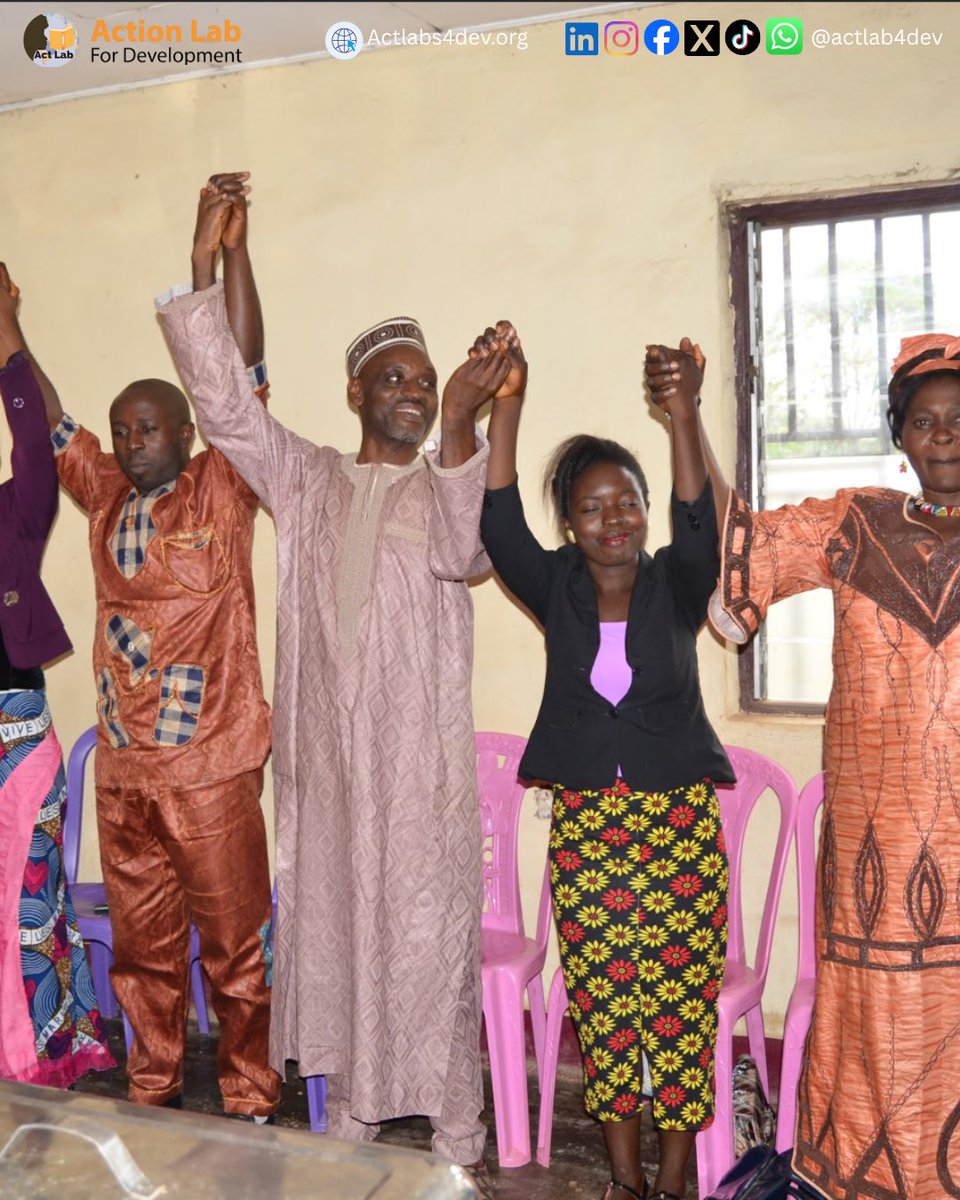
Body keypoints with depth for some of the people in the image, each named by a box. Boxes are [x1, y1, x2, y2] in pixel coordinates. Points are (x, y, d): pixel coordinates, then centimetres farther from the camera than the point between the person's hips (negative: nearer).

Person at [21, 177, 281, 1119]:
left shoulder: (219, 491, -5)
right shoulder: (107, 498, 10)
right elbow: (47, 417, 16)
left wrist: (225, 252, -20)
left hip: (210, 766, -5)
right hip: (122, 767, 6)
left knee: (235, 945, 6)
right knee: (141, 946, 17)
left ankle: (250, 1104, 21)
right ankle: (151, 1095, 33)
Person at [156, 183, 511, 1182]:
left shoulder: (453, 481, 4)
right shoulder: (305, 479, 10)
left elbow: (467, 552, -19)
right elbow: (220, 399, 3)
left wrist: (461, 423, -32)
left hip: (422, 753, -2)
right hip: (326, 747, 3)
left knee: (432, 927, 1)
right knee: (332, 921, 11)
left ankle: (454, 1123, 15)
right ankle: (350, 1112, 27)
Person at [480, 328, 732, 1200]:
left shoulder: (675, 587, -3)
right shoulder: (556, 589, 0)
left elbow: (699, 523, -23)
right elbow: (500, 525, -15)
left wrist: (684, 414, -40)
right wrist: (506, 404, -29)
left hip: (680, 814, -1)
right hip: (583, 818, 1)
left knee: (683, 994, 4)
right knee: (601, 997, 8)